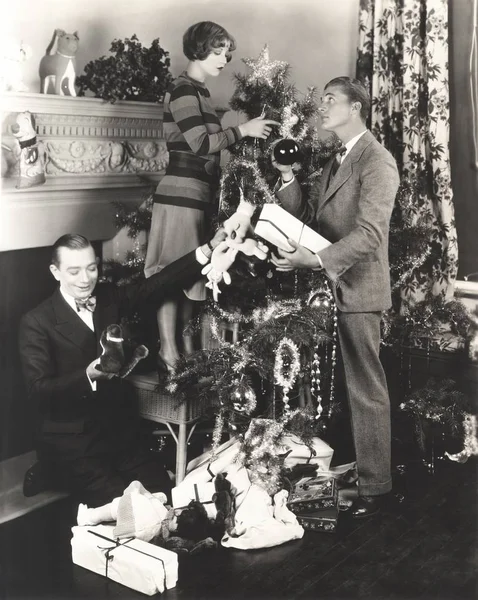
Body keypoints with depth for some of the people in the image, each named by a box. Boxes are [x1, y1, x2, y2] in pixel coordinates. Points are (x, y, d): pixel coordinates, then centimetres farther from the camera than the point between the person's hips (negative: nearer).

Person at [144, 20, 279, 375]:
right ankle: (169, 354, -4)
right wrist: (243, 130, -14)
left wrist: (245, 132, 13)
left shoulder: (199, 92, 19)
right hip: (182, 193, -10)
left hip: (197, 193, 10)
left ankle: (187, 345, 19)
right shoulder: (183, 89, -10)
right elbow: (200, 143, -19)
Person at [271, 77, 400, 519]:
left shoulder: (377, 162, -9)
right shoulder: (335, 162, 20)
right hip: (330, 287, 8)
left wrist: (316, 260, -28)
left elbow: (370, 235, -20)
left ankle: (374, 486, 12)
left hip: (356, 291, -8)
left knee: (366, 390, 1)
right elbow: (309, 219, 15)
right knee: (339, 387, 12)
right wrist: (288, 178, 3)